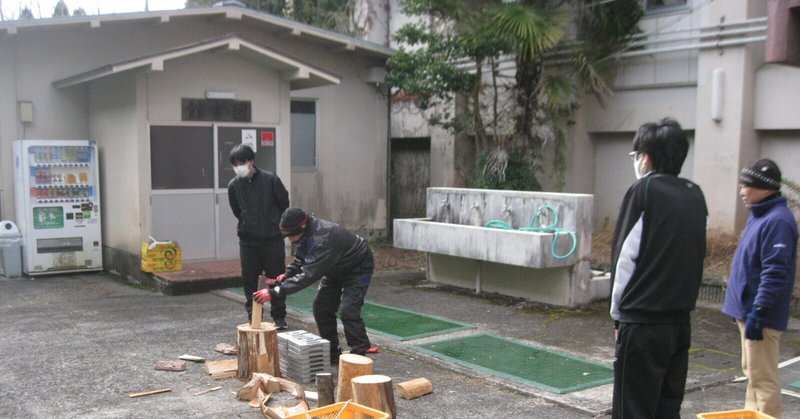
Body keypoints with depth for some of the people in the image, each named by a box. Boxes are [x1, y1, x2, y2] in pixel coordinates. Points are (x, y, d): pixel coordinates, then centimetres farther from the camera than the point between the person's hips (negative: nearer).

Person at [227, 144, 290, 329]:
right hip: (248, 241, 2)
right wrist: (248, 225, 11)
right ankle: (253, 317, 18)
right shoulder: (233, 185, -3)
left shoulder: (270, 179, -10)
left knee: (277, 278, 5)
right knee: (249, 280, 6)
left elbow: (284, 204, 1)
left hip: (273, 239, -2)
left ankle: (279, 317, 17)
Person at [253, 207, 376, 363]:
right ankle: (331, 354, 15)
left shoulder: (321, 239, -41)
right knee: (321, 308, 4)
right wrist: (287, 274, -16)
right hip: (336, 269, 9)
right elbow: (299, 260, 5)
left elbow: (308, 275, -45)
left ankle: (360, 354, -9)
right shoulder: (305, 235, -12)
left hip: (358, 268, -9)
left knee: (348, 310, -21)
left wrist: (274, 292, -48)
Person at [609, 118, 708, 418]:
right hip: (681, 322, 7)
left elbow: (625, 259, -9)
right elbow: (696, 258, 12)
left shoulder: (644, 191, -10)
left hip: (643, 324, -7)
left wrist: (617, 312, 0)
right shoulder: (696, 195, 8)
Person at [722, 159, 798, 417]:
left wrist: (758, 310, -25)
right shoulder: (759, 216, 13)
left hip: (762, 317, -10)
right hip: (748, 311, 10)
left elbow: (775, 273, -24)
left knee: (763, 378, -4)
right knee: (753, 373, 19)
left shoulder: (778, 221, -19)